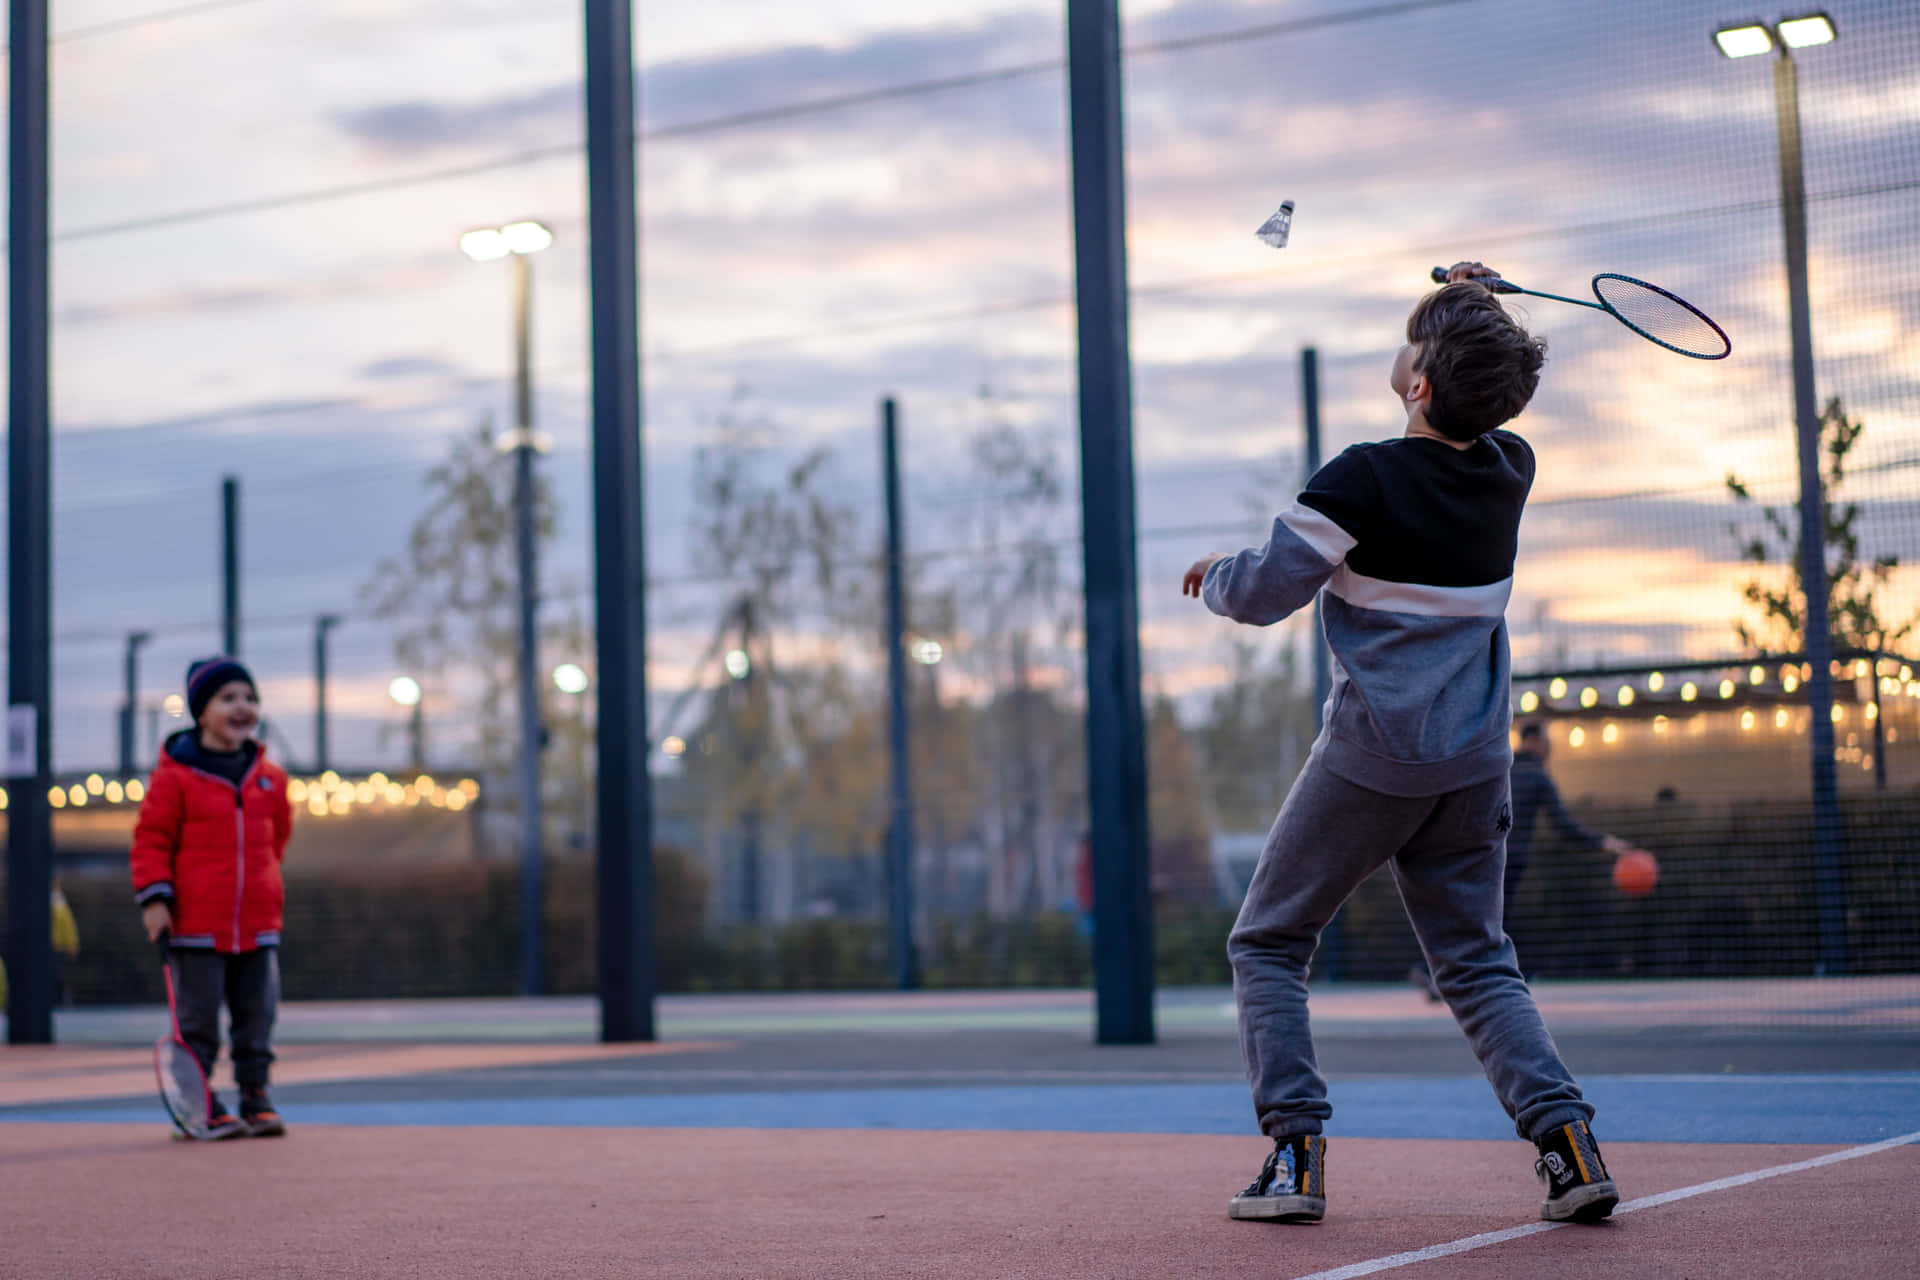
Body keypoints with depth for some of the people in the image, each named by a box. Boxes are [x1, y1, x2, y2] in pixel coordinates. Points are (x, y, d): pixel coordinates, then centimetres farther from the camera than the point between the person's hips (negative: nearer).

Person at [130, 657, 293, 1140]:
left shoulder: (269, 777, 8)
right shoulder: (175, 775, -6)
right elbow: (151, 838, -5)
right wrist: (154, 898, -12)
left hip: (258, 924, 4)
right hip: (196, 924, -4)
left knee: (257, 1016, 8)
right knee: (198, 1021, 2)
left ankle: (255, 1096, 17)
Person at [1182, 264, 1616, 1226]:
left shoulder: (1363, 479, -15)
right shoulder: (1509, 470, 3)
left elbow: (1264, 592, -10)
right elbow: (1478, 418, 29)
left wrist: (1211, 576, 11)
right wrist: (1473, 317, 20)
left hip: (1372, 760, -5)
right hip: (1475, 766, 6)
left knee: (1267, 944, 9)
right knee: (1476, 961, 14)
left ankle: (1294, 1152, -1)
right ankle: (1565, 1138, -4)